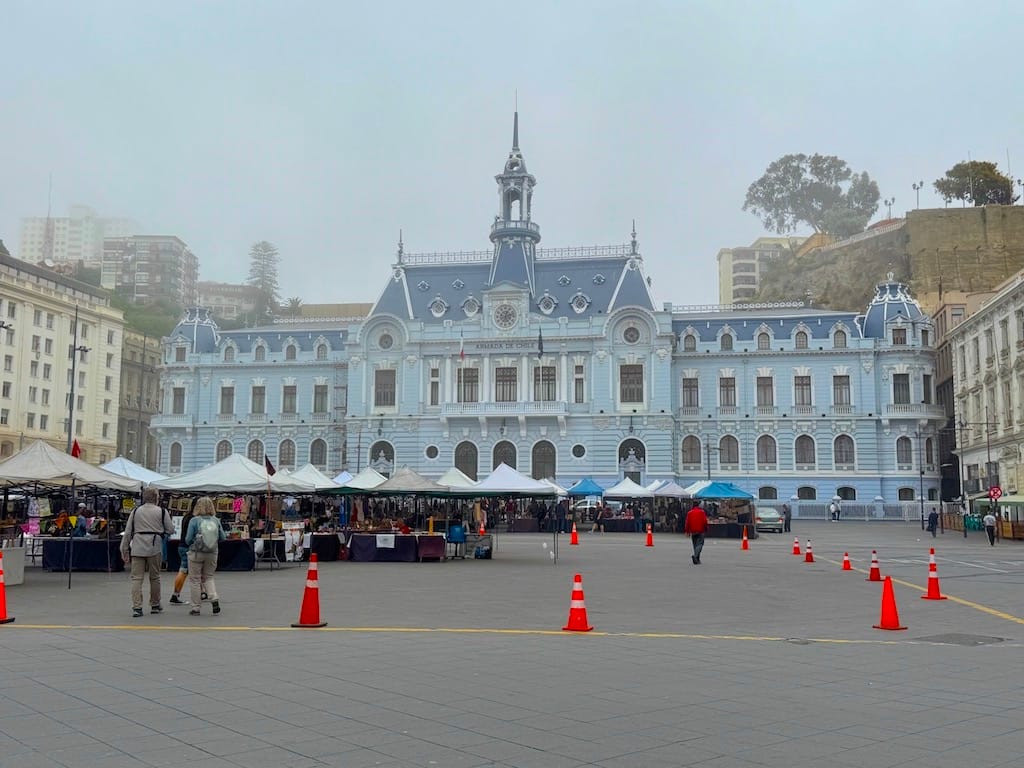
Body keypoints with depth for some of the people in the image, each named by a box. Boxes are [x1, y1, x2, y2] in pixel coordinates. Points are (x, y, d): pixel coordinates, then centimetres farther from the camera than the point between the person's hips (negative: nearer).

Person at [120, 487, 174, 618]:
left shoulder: (135, 512, 9)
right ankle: (155, 605, 23)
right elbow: (170, 530, 2)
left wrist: (124, 549, 13)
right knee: (154, 577, 12)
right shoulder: (162, 512, 2)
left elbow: (127, 532, 8)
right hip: (154, 548, -1)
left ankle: (136, 607, -7)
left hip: (137, 548, 1)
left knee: (136, 578, 1)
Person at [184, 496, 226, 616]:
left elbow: (188, 539, -10)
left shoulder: (194, 521, -11)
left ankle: (195, 608, 10)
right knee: (208, 577, 19)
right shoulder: (216, 520, -2)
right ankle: (214, 598, -4)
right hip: (212, 553, 3)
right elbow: (222, 538, 3)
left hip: (196, 553, -3)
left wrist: (195, 540, 11)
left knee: (195, 580, 8)